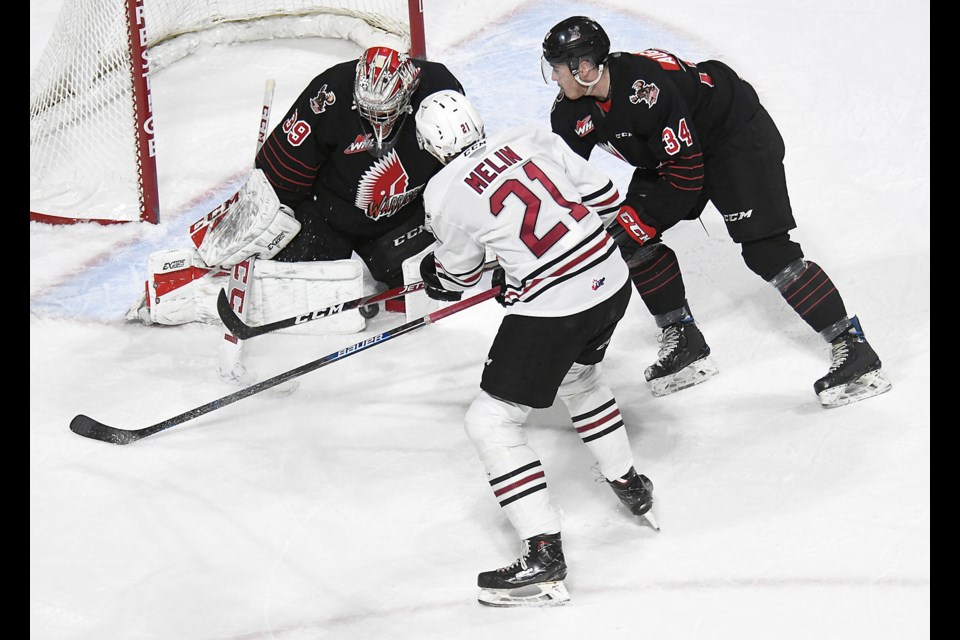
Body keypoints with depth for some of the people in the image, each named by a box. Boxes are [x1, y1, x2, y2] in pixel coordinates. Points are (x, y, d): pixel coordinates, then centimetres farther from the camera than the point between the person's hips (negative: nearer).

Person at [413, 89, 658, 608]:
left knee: (490, 422, 4)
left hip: (552, 311, -7)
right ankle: (629, 485, 46)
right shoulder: (531, 139, 5)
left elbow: (459, 273, 9)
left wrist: (432, 277, 32)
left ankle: (544, 552, -1)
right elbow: (604, 199, 9)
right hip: (612, 280, 7)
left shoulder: (444, 193, -7)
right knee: (579, 374, 36)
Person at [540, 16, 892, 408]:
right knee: (632, 240, -1)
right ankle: (684, 342, 11)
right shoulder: (571, 111, -11)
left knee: (765, 251, -17)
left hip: (738, 134, -9)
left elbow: (686, 175, -31)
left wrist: (635, 220, -26)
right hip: (670, 153, 9)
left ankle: (853, 349, -11)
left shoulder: (646, 89, -36)